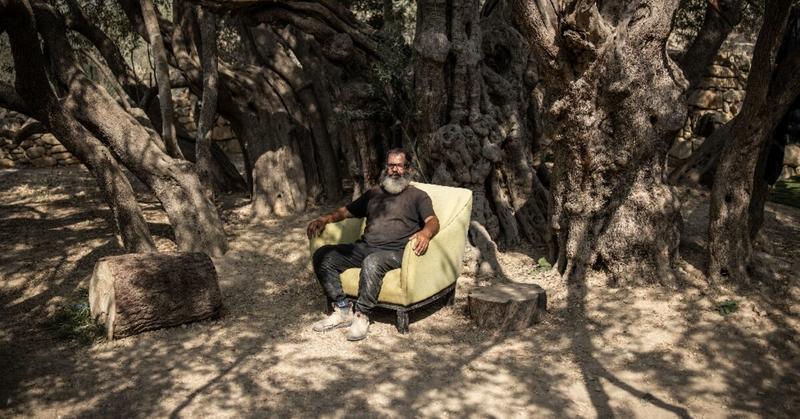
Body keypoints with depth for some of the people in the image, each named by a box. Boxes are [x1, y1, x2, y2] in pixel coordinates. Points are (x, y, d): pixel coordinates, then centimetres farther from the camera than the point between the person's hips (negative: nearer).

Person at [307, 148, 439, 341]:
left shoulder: (418, 195, 11)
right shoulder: (374, 193, 26)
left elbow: (433, 221, -4)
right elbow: (347, 211, 27)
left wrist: (426, 232, -29)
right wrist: (325, 219, 7)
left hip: (394, 252, -5)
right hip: (364, 247, 6)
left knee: (372, 262, -40)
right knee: (322, 256, -14)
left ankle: (362, 316, -24)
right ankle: (343, 310, -14)